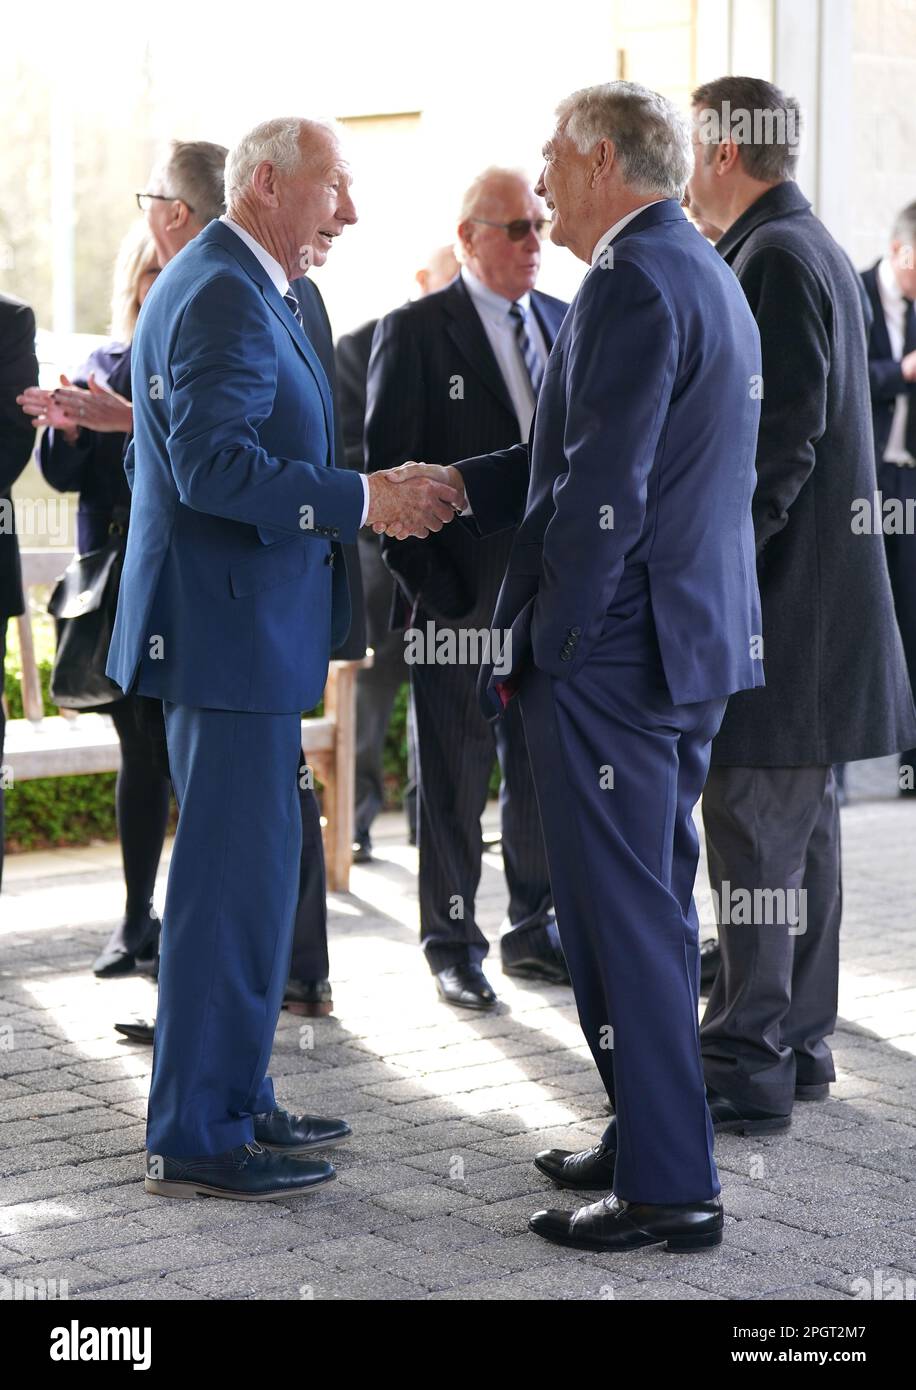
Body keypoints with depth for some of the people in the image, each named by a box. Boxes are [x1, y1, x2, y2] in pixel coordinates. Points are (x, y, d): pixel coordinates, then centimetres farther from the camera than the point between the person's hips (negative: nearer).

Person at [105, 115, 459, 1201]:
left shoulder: (240, 288, 18)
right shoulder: (225, 296, -16)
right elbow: (212, 462, -26)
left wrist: (352, 498, 16)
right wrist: (361, 500, -21)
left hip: (241, 629, 11)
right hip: (228, 632, -11)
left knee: (247, 871, 17)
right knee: (233, 881, -6)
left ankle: (232, 1098, 28)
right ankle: (195, 1140, 2)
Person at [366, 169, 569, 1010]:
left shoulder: (565, 323, 11)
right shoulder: (416, 331, -5)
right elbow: (390, 466, -7)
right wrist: (422, 583, -11)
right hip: (458, 594, -5)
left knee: (543, 768, 12)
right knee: (456, 776, 4)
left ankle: (535, 931, 25)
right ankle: (453, 943, 16)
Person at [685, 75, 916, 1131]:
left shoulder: (774, 258, -14)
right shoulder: (814, 250, 17)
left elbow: (781, 440, -21)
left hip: (776, 607, -10)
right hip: (817, 600, 10)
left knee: (751, 835, -6)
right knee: (801, 832, 15)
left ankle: (747, 1065, 0)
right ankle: (797, 1042, 24)